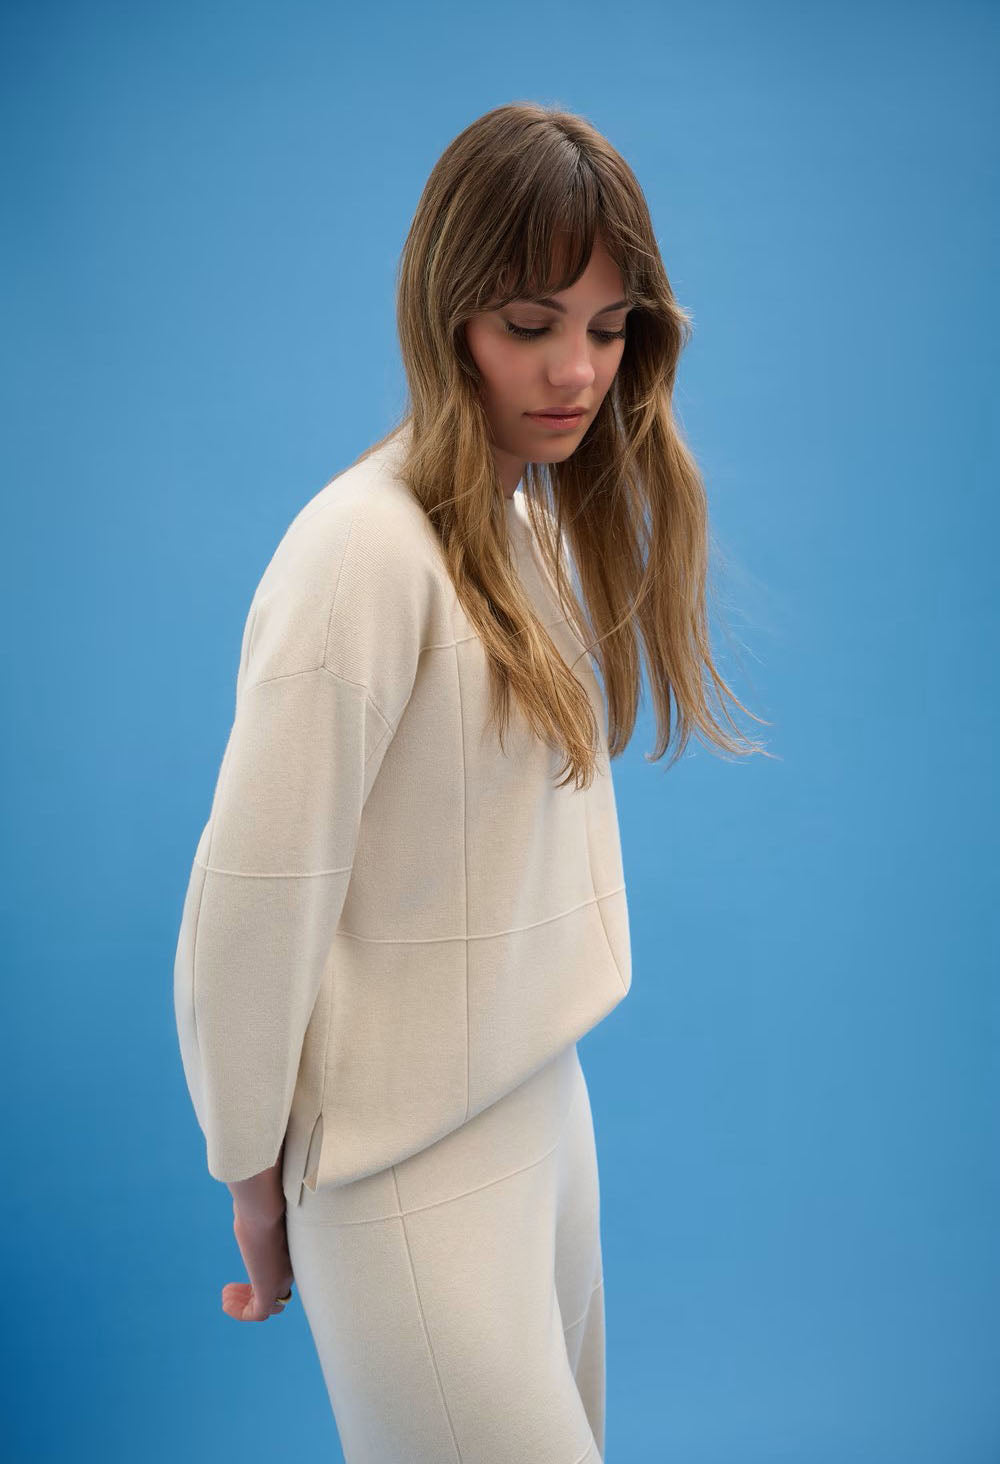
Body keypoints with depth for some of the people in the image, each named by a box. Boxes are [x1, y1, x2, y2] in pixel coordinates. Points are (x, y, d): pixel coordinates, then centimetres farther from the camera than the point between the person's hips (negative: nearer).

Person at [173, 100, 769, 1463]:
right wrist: (255, 1175, -9)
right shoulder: (367, 549, -23)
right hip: (413, 1159, -8)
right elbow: (254, 897, -20)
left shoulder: (545, 513, 4)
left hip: (543, 1086, 8)